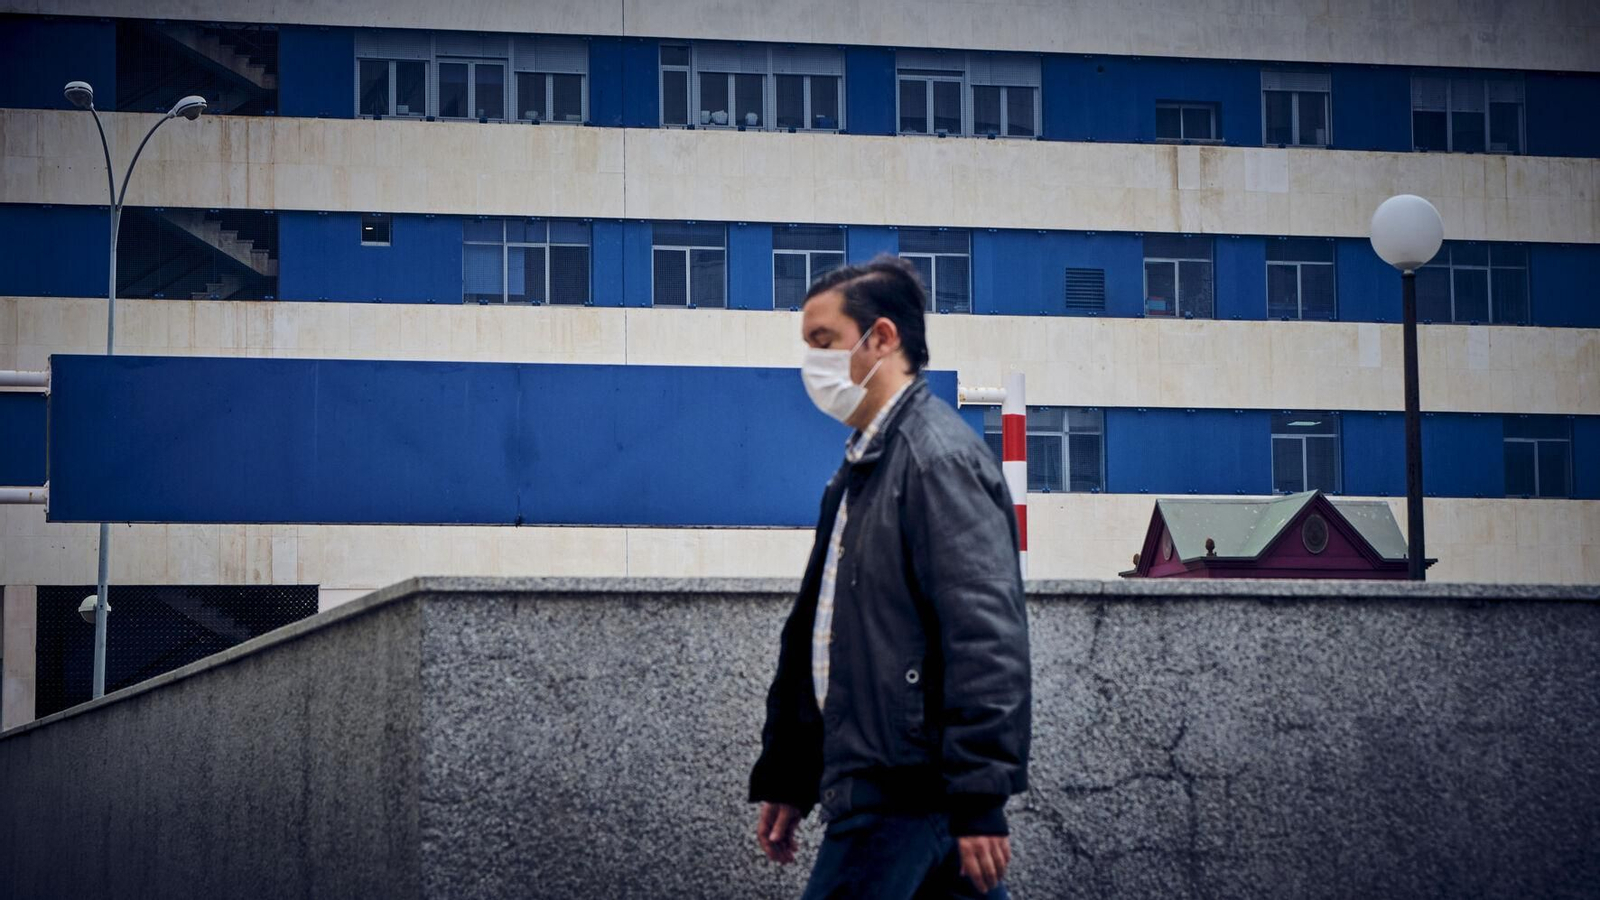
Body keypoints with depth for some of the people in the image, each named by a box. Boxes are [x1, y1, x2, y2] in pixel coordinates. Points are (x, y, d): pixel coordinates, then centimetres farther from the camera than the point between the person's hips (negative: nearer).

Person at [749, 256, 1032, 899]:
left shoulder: (940, 457, -11)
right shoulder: (859, 471, 20)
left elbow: (988, 639, -19)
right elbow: (811, 633, 25)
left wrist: (980, 802, -23)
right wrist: (784, 779, 25)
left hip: (907, 792, -9)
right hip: (873, 788, 9)